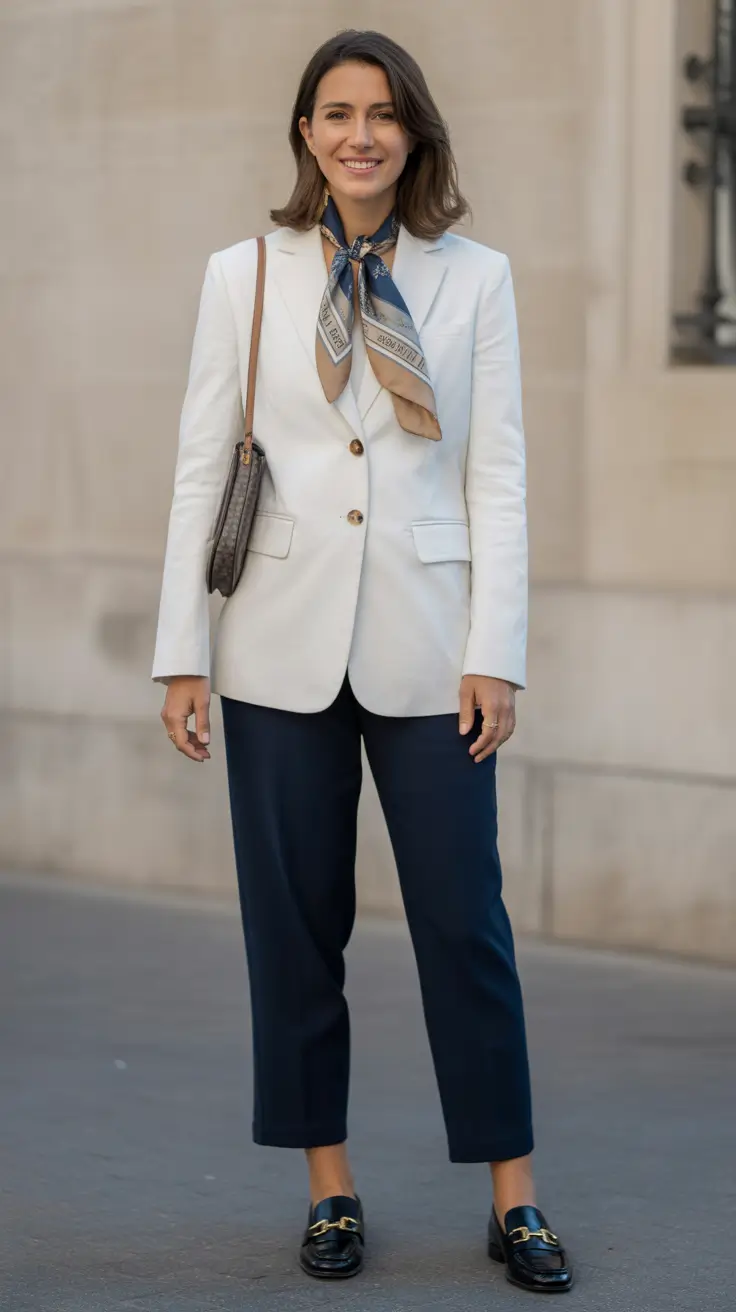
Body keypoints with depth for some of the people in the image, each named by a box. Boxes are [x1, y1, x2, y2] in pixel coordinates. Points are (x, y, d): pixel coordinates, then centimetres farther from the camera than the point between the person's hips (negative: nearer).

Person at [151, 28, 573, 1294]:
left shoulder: (474, 277, 4)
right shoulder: (244, 276, 4)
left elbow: (497, 477, 2)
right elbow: (201, 468, 3)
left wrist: (496, 654, -5)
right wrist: (181, 654, -1)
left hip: (425, 645, -1)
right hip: (284, 644, 1)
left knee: (465, 918, 0)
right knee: (294, 923, 6)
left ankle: (513, 1197, 9)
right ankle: (329, 1185, 18)